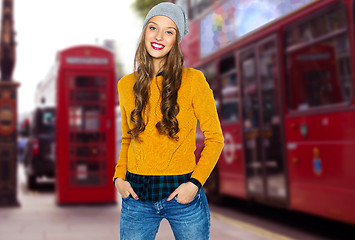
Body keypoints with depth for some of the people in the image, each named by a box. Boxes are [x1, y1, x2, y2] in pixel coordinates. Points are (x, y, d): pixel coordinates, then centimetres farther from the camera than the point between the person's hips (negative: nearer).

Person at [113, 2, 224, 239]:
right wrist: (119, 176, 1)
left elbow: (215, 138, -2)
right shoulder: (126, 85, 4)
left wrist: (195, 183, -12)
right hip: (137, 195, 2)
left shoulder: (193, 80, -5)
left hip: (182, 194, -2)